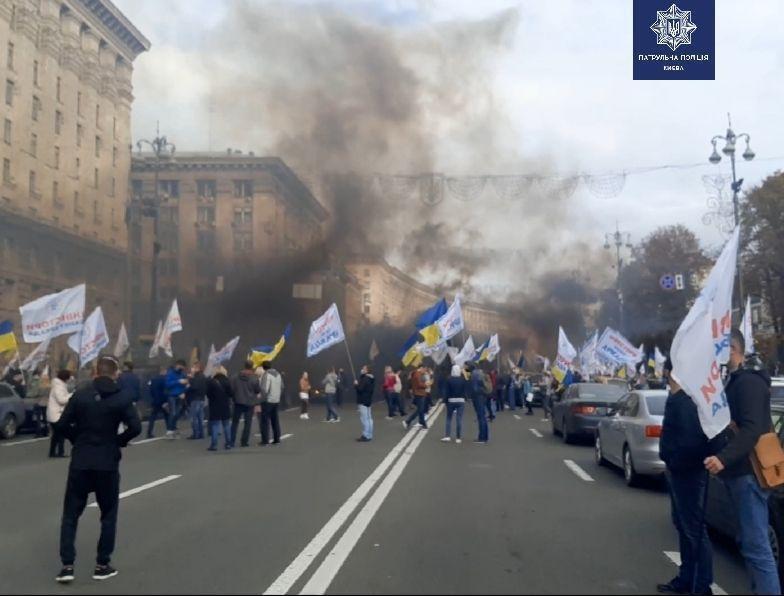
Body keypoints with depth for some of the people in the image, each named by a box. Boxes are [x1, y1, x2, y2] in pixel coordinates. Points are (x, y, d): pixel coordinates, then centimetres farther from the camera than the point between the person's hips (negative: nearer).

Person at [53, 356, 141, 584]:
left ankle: (67, 566, 7)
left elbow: (62, 424, -4)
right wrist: (118, 441, 2)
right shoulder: (122, 398, -5)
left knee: (70, 514, 12)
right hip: (107, 464, -1)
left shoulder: (80, 394, -1)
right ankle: (102, 565, 14)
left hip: (80, 462, 1)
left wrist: (78, 440, 11)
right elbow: (135, 427, -14)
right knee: (108, 515, 13)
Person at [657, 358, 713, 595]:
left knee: (694, 529, -2)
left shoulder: (686, 399, -21)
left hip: (688, 471, -10)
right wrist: (672, 463, 7)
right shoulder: (677, 397, 10)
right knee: (683, 525, 18)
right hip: (679, 470, 10)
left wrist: (676, 462, -15)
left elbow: (691, 438, -26)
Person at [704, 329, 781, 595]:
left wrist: (724, 458, -34)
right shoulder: (736, 382, 18)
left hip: (748, 473, -10)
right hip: (742, 472, 10)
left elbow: (752, 428, -25)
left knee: (755, 545, -10)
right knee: (753, 542, 14)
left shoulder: (748, 382, -13)